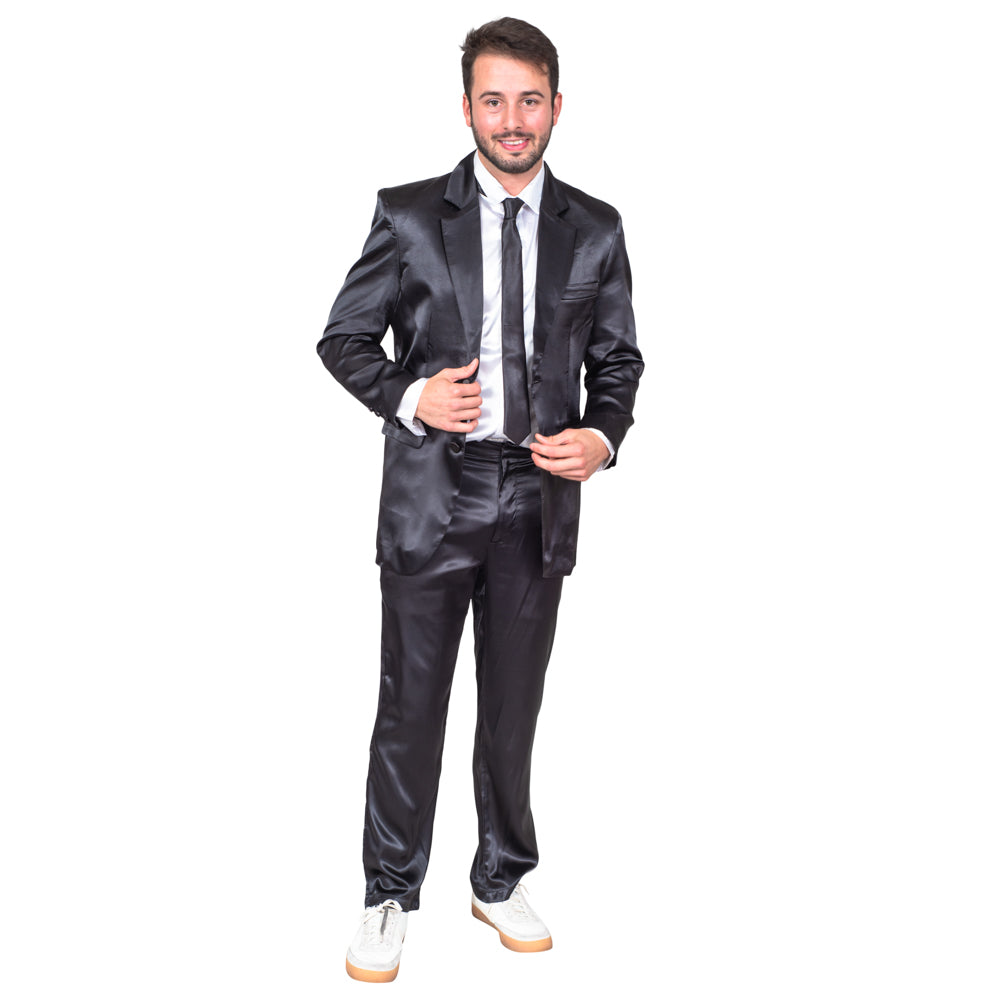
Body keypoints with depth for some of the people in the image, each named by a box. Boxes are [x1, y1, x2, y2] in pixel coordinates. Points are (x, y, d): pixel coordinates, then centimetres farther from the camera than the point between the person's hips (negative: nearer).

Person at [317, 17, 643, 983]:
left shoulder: (595, 230, 7)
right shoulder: (409, 215, 0)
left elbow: (617, 358, 13)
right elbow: (343, 339, 4)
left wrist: (602, 437, -6)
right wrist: (408, 397, -14)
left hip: (539, 501, 2)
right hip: (431, 495, -2)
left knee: (513, 711, 14)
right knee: (410, 708, 6)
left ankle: (501, 881, 33)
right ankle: (390, 896, 25)